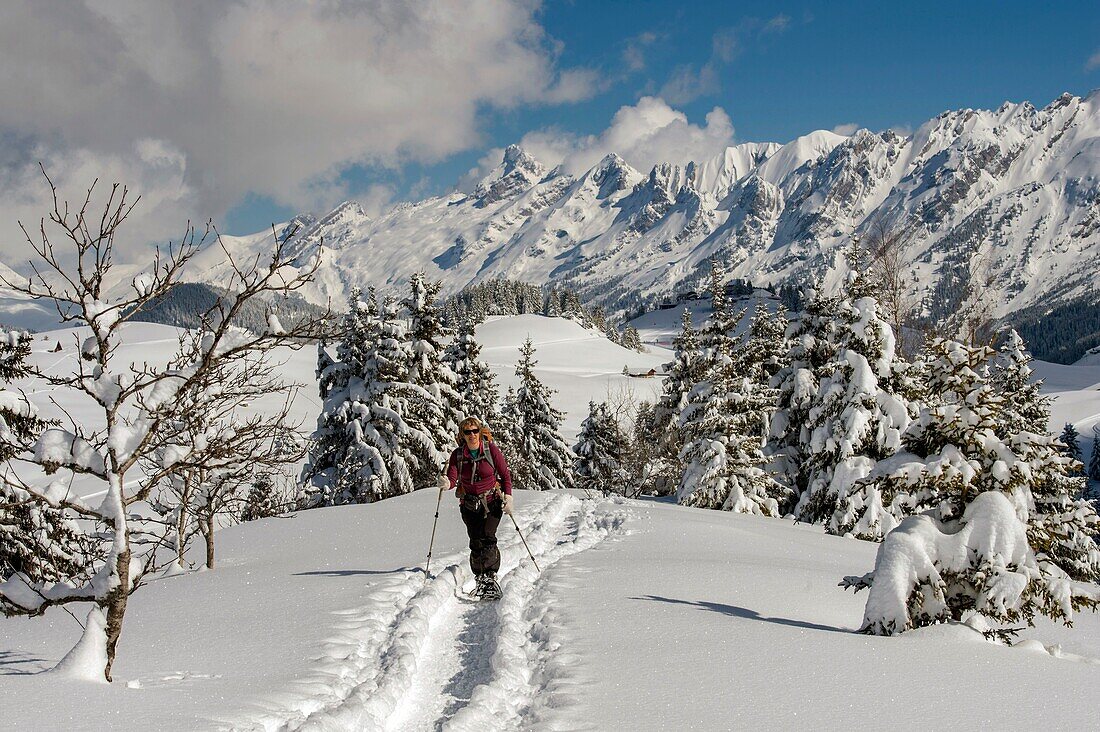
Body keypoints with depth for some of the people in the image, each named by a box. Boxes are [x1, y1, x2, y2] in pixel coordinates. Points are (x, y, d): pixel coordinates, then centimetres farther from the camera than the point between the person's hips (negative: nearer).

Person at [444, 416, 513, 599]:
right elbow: (452, 479, -11)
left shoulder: (491, 450, -7)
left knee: (488, 538, -17)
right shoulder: (457, 455, -3)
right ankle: (480, 579, 6)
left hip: (492, 502, -2)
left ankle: (491, 576, -9)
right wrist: (447, 484, -34)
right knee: (476, 542, -6)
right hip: (469, 505, 2)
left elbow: (505, 475, 0)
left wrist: (508, 498, -7)